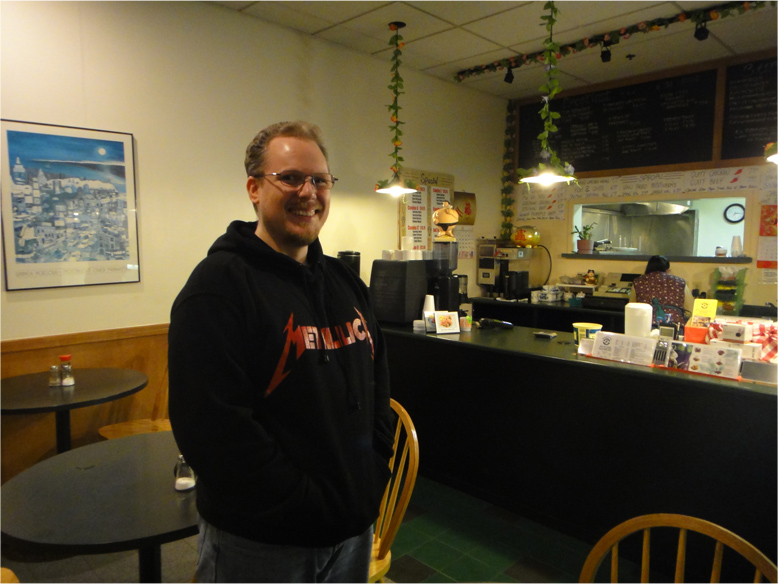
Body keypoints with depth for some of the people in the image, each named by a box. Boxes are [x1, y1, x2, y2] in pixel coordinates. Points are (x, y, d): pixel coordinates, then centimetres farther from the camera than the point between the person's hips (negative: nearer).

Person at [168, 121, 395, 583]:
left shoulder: (346, 283, 6)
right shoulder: (219, 286, -16)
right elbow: (212, 428, -23)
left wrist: (374, 481, 1)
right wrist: (314, 507, -19)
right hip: (258, 544, -6)